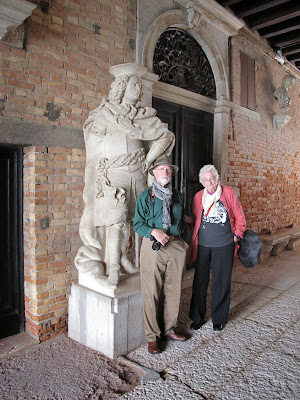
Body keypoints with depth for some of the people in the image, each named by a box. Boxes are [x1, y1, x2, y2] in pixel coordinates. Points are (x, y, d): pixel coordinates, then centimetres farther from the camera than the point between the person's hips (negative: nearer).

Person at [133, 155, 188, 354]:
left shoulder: (178, 195, 13)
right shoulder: (145, 196, 2)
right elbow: (138, 223, -1)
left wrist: (182, 242, 14)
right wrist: (154, 231, -18)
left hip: (176, 246, 4)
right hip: (153, 247, -4)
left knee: (174, 290, 11)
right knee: (152, 292, 0)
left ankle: (169, 329, 30)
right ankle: (152, 336, 16)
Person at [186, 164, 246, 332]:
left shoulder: (228, 193, 0)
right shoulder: (199, 196, 8)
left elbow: (239, 216, 5)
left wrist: (237, 235, -2)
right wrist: (187, 219, -4)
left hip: (223, 246, -2)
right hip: (202, 245, 2)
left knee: (221, 283, 7)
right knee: (200, 282, 7)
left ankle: (219, 319, 25)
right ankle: (198, 318, 24)